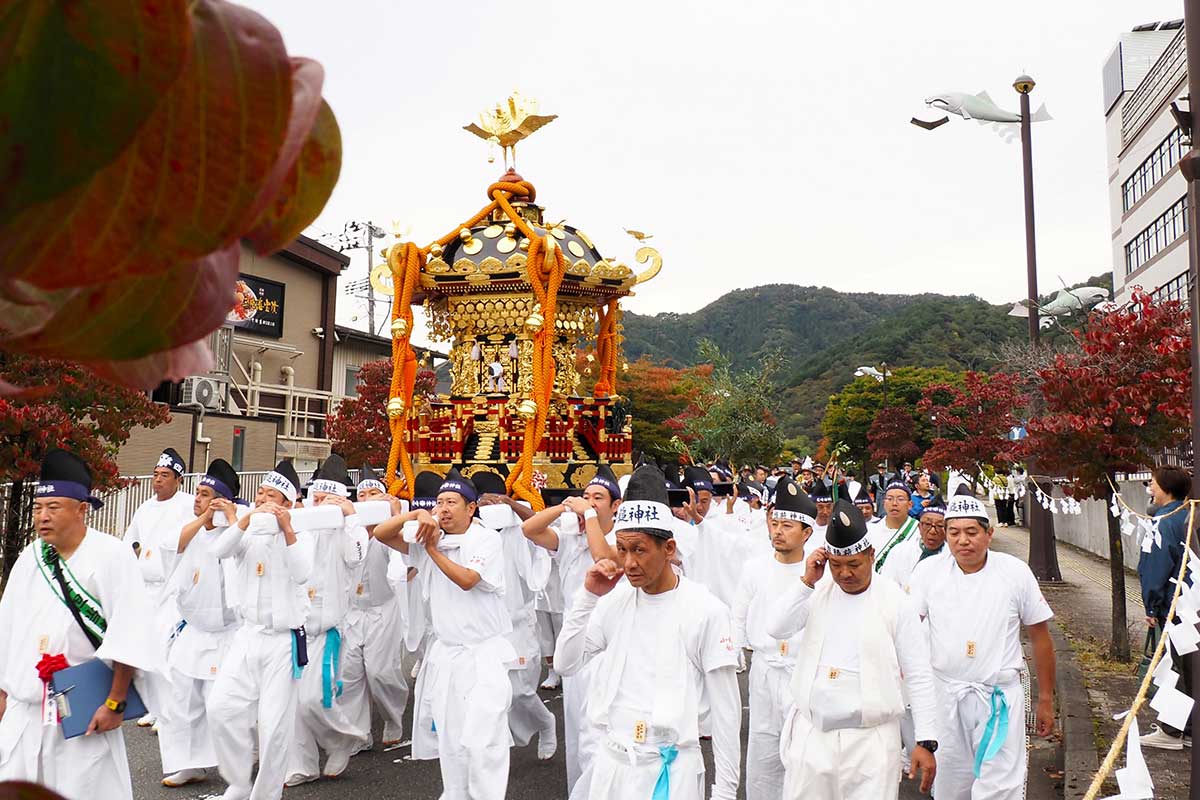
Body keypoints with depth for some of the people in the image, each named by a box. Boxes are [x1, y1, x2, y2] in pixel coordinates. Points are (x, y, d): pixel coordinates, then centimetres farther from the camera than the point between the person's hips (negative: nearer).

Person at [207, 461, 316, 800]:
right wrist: (248, 518, -24)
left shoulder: (302, 535, -2)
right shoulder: (248, 532, 7)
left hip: (285, 640, -4)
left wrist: (287, 529, -24)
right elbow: (219, 550, -13)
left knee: (275, 724, 0)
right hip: (248, 635, 4)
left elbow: (302, 573, -20)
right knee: (222, 706, -2)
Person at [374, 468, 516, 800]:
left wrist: (433, 550, -11)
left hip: (484, 653, -5)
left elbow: (466, 579, -19)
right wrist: (416, 514, -15)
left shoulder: (488, 539, -7)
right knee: (449, 740, 11)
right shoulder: (429, 539, 6)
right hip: (445, 653, 5)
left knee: (480, 741, -12)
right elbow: (381, 533, 0)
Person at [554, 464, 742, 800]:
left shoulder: (706, 610, -13)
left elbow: (725, 707, -8)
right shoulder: (615, 599, 0)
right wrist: (588, 597, -11)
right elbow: (566, 664, -1)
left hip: (670, 768, -4)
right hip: (611, 759, 4)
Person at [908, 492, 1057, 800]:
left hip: (999, 696, -1)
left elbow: (1040, 637, 5)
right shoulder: (928, 570, -4)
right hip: (942, 695, 1)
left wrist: (1046, 701, 8)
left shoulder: (1016, 572, -4)